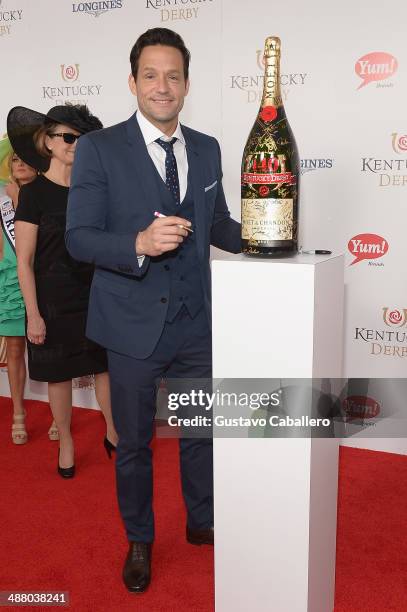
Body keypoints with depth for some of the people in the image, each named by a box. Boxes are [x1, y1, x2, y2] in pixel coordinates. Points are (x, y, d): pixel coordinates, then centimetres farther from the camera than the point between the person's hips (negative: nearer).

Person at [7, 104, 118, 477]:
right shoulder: (34, 194, -8)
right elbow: (24, 261, -9)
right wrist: (34, 315, -14)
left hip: (96, 296, 4)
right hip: (54, 301, -4)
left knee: (106, 366, 8)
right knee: (60, 374, 8)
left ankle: (113, 433, 28)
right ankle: (66, 443, 26)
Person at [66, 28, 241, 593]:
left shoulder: (207, 150, 6)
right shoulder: (99, 149, -8)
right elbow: (79, 238, -13)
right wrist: (140, 243, -30)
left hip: (196, 324, 4)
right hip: (135, 326, -3)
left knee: (202, 433, 18)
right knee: (133, 443, 13)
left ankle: (202, 522, 44)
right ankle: (139, 541, 38)